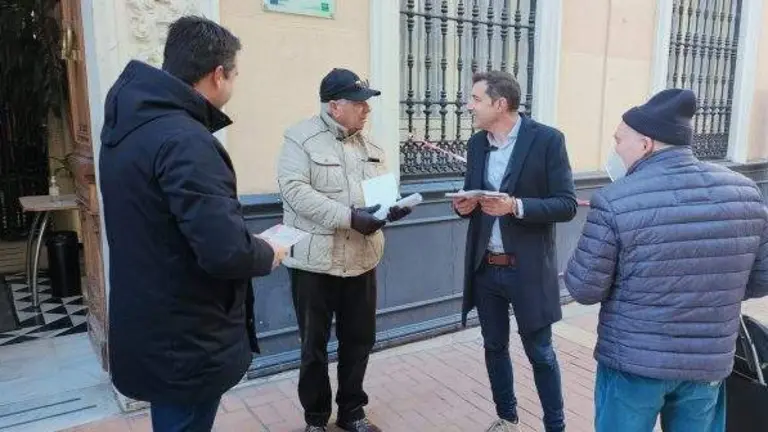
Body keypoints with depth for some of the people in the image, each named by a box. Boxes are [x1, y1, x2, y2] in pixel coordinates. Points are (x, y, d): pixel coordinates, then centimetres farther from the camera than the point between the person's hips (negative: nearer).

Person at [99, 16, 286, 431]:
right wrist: (268, 254, -11)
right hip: (186, 345, -9)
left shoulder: (127, 126, 5)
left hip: (151, 333, 9)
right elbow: (227, 251, -32)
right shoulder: (185, 140, -26)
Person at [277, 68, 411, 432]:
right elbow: (294, 190, -20)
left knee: (359, 339, 15)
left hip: (361, 258, 6)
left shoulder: (369, 144, 11)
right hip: (315, 260, -5)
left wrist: (393, 208, -9)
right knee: (315, 344, 9)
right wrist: (349, 217, -26)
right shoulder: (301, 139, -9)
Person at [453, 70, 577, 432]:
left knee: (540, 353, 8)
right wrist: (464, 204, -10)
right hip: (485, 267, 5)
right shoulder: (476, 143, 6)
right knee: (494, 347, 17)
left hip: (527, 269, -5)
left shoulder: (547, 139, -11)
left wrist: (516, 206, -26)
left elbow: (567, 205, -12)